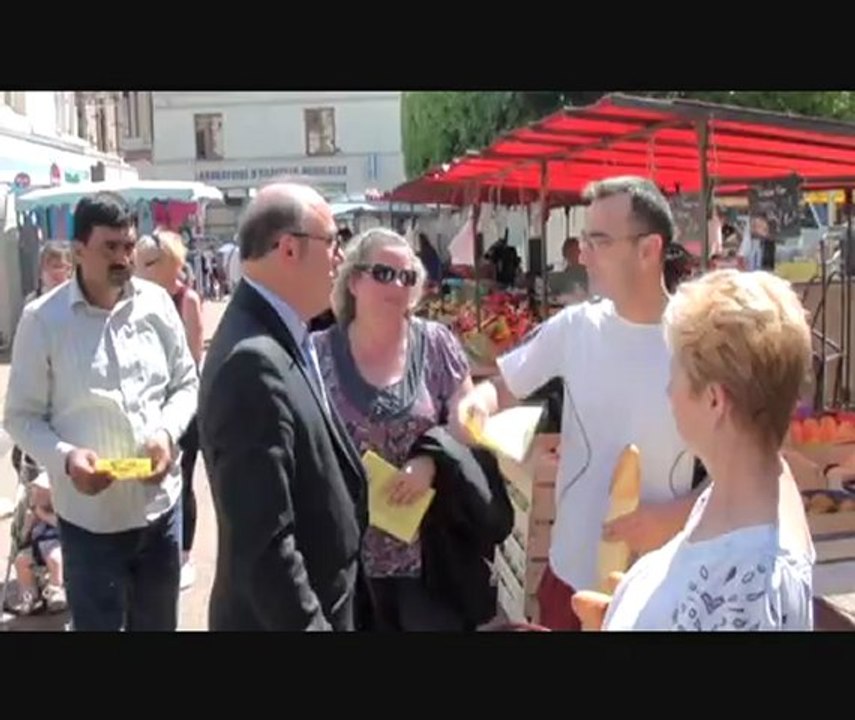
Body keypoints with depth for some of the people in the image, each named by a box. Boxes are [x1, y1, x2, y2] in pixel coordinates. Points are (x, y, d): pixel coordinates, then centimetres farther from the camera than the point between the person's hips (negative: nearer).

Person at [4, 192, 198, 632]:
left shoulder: (157, 303, -1)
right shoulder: (43, 319, -9)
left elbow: (187, 382, 8)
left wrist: (168, 433, -11)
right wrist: (65, 457, -22)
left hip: (160, 505, 3)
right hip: (89, 516, -3)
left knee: (158, 623, 20)